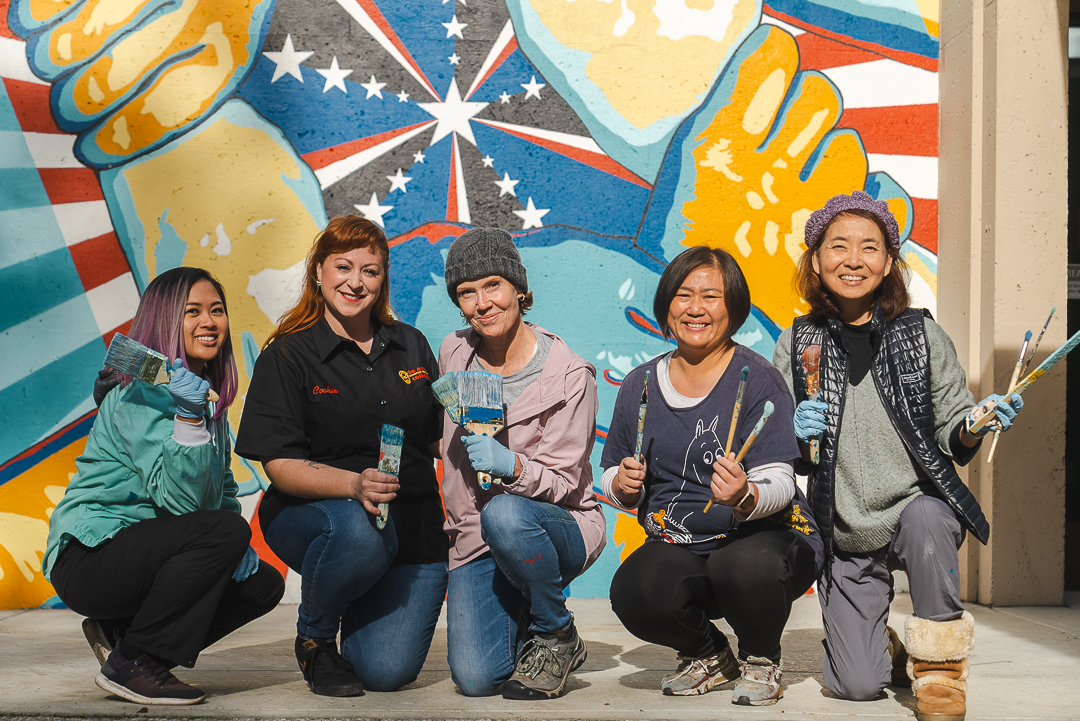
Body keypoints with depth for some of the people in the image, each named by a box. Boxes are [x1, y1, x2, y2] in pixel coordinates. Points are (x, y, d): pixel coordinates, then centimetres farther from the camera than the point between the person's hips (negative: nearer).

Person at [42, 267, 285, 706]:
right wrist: (187, 416, -37)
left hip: (138, 551, 9)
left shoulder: (205, 395, 10)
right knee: (224, 530, -28)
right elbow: (183, 500, -26)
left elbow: (222, 490, 15)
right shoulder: (141, 393, -17)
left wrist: (237, 549, -4)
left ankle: (119, 633, 8)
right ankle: (130, 664, -15)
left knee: (262, 583, -1)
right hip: (87, 558, -9)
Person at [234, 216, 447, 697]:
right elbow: (280, 466, -12)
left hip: (410, 523, 3)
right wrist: (354, 484, -29)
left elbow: (441, 437, 16)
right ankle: (313, 638, -6)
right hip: (310, 513, -3)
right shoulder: (288, 356, -4)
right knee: (358, 533, -39)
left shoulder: (411, 346, 10)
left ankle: (360, 615, 26)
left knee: (387, 671, -12)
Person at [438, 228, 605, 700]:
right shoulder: (453, 353, 1)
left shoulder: (568, 375, -13)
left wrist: (511, 466, -35)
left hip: (561, 527, -3)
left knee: (505, 515, -39)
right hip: (475, 541, 3)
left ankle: (556, 636, -11)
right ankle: (521, 622, 22)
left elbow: (562, 481, -15)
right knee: (475, 678, -15)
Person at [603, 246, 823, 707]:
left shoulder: (757, 379, -7)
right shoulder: (641, 384, 7)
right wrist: (623, 486, -10)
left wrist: (745, 497, -37)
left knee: (745, 566, -37)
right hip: (678, 548, 3)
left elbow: (778, 485, -14)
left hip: (768, 536, -3)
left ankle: (762, 659, 2)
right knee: (631, 592, -28)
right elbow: (613, 480, 14)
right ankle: (707, 654, 9)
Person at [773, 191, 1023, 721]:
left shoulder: (922, 335, 0)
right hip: (843, 534, 1)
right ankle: (886, 648, 31)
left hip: (916, 505, -1)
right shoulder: (797, 345, 1)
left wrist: (975, 424, -17)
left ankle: (938, 661, -12)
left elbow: (954, 436, 4)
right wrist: (795, 434, -13)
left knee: (926, 520, -39)